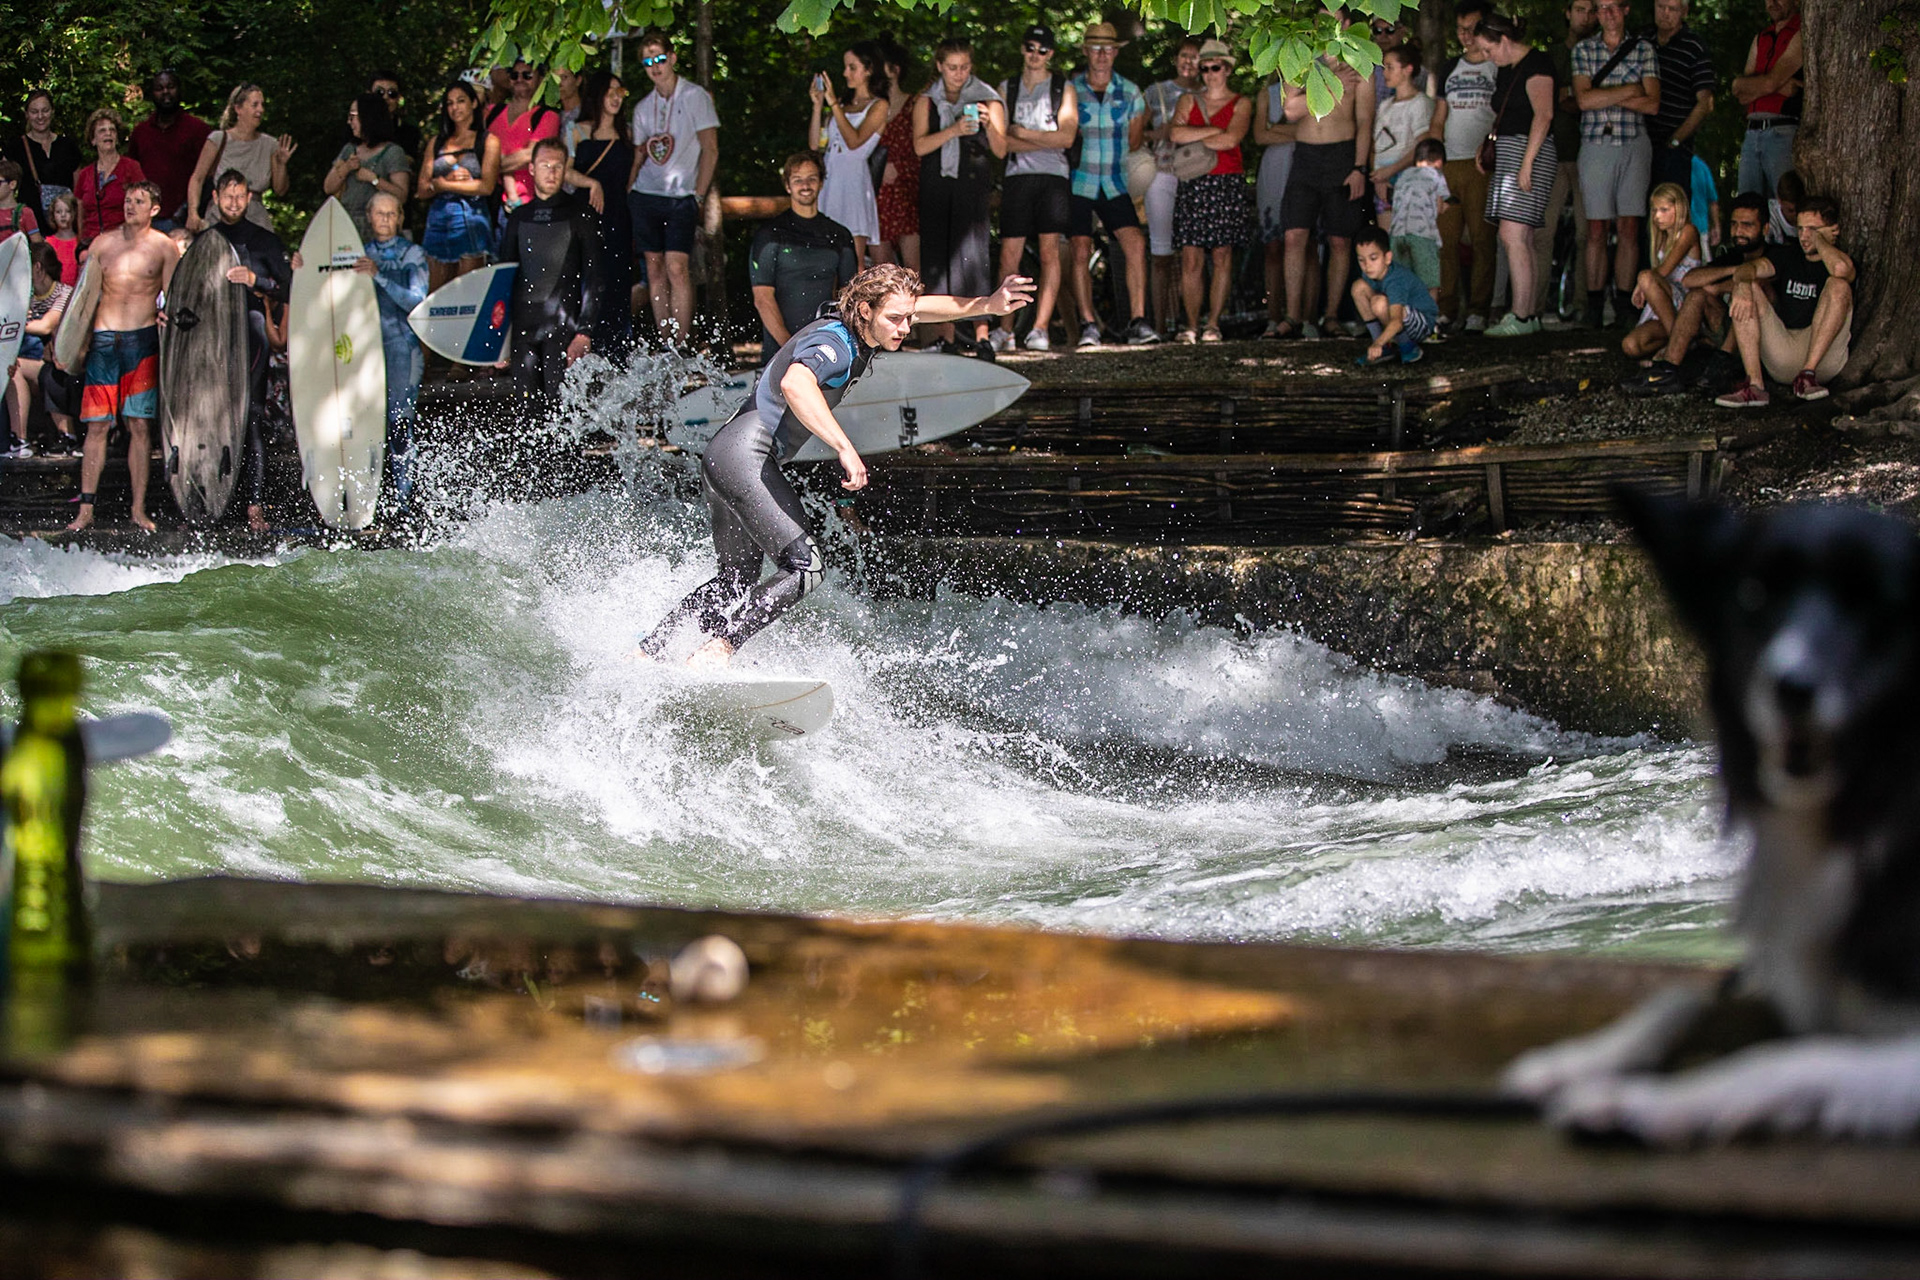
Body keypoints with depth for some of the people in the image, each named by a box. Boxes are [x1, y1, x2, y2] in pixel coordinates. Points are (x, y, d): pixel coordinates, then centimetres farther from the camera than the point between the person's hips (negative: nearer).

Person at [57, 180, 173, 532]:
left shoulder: (163, 246, 5)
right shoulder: (103, 244, 10)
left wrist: (167, 316, -15)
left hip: (142, 341, -1)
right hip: (103, 340, 1)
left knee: (140, 425, -1)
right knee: (97, 426, -1)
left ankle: (139, 509, 5)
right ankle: (86, 509, 1)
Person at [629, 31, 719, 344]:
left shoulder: (695, 97, -2)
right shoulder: (643, 107, 14)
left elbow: (710, 150, -4)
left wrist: (698, 196, -9)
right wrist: (627, 190, 6)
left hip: (681, 197, -5)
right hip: (646, 195, 5)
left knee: (677, 268, -14)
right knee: (655, 270, 2)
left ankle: (682, 345, -14)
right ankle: (665, 344, 7)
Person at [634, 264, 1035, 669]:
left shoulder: (854, 326, 8)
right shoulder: (835, 345, -20)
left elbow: (924, 306, 24)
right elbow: (794, 384, -41)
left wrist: (985, 306, 12)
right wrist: (844, 449, -45)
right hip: (745, 456, -10)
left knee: (736, 581, 21)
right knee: (804, 567, -18)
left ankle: (646, 652, 22)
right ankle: (716, 651, -26)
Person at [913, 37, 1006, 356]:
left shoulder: (987, 101, 8)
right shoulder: (926, 102, 12)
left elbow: (1000, 151, 3)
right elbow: (920, 146, -1)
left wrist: (989, 126, -16)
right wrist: (953, 130, -16)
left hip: (972, 186, -3)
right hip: (936, 187, 3)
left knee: (970, 253, -14)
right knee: (937, 255, -1)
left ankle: (980, 333, -19)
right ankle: (946, 334, 3)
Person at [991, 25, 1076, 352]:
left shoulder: (1063, 89, 10)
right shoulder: (1007, 89, 14)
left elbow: (1066, 137, -2)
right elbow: (1001, 140, 3)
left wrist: (1022, 133, -2)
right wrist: (1046, 142, -5)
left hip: (1053, 176, -1)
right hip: (1017, 177, 2)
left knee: (1049, 252, -9)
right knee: (1009, 256, -4)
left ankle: (1040, 329, -11)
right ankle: (1005, 330, 2)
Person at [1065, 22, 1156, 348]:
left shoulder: (1130, 92, 7)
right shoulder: (1070, 89, 1)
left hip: (1115, 185, 2)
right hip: (1078, 183, -1)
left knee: (1136, 244, -14)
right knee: (1081, 253, -7)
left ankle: (1137, 322, -12)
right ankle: (1088, 324, 1)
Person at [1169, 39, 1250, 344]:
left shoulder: (1240, 104, 7)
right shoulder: (1188, 101, 15)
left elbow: (1232, 139, -11)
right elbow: (1176, 133, -3)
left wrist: (1193, 141, -6)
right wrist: (1214, 130, -7)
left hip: (1228, 184, -2)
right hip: (1193, 184, 2)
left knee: (1222, 254, -3)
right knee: (1191, 258, -5)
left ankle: (1213, 323, 0)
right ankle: (1192, 325, -3)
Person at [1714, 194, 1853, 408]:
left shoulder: (1842, 260, 3)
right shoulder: (1787, 256, 16)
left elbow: (1841, 268, -25)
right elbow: (1748, 269, -4)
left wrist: (1818, 238, -5)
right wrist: (1743, 287, -29)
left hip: (1823, 354, -4)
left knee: (1838, 285, -21)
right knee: (1747, 287, -11)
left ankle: (1808, 374, -31)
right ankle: (1754, 385, -28)